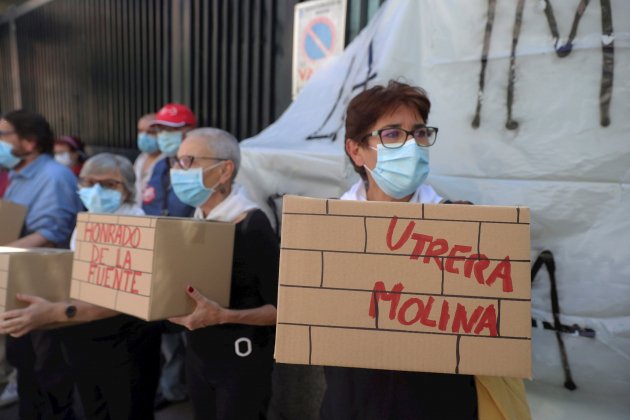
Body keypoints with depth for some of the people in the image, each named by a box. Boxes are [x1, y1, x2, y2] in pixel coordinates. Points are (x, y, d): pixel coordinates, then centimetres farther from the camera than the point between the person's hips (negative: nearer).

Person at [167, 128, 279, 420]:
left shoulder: (252, 226, -21)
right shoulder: (194, 221, 2)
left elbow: (280, 308, -20)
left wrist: (223, 316, -31)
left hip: (242, 360, -7)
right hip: (198, 353, 7)